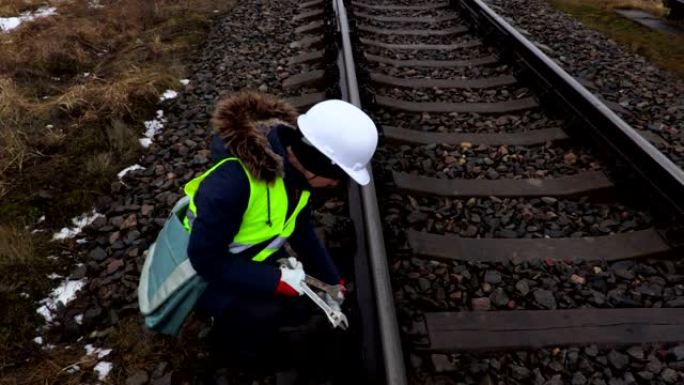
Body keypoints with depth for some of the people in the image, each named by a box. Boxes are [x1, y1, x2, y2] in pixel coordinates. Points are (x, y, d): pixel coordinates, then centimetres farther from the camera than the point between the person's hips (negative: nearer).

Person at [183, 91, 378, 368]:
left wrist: (331, 280, 3)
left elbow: (301, 229, 0)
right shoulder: (234, 179, -39)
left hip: (254, 257, 6)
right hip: (204, 266, -6)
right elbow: (205, 257, -31)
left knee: (300, 306, -3)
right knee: (265, 312, -24)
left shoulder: (294, 163, -15)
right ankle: (230, 331, 8)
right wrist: (277, 281, -30)